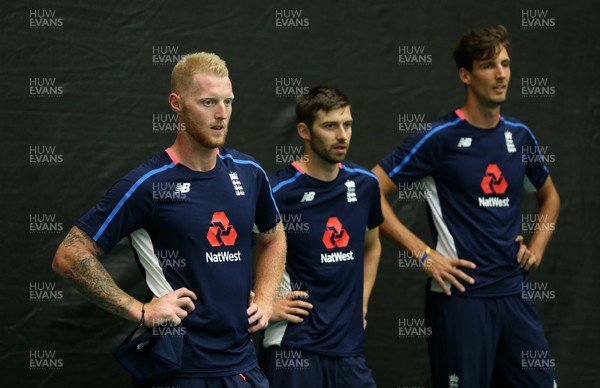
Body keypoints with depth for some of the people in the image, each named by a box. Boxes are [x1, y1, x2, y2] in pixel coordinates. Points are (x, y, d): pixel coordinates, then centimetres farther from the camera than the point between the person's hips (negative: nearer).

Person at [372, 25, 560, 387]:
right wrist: (424, 254, -14)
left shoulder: (520, 135, 9)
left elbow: (550, 197, 27)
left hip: (515, 293, 6)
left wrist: (537, 247, 10)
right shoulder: (439, 137, -8)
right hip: (461, 295, -5)